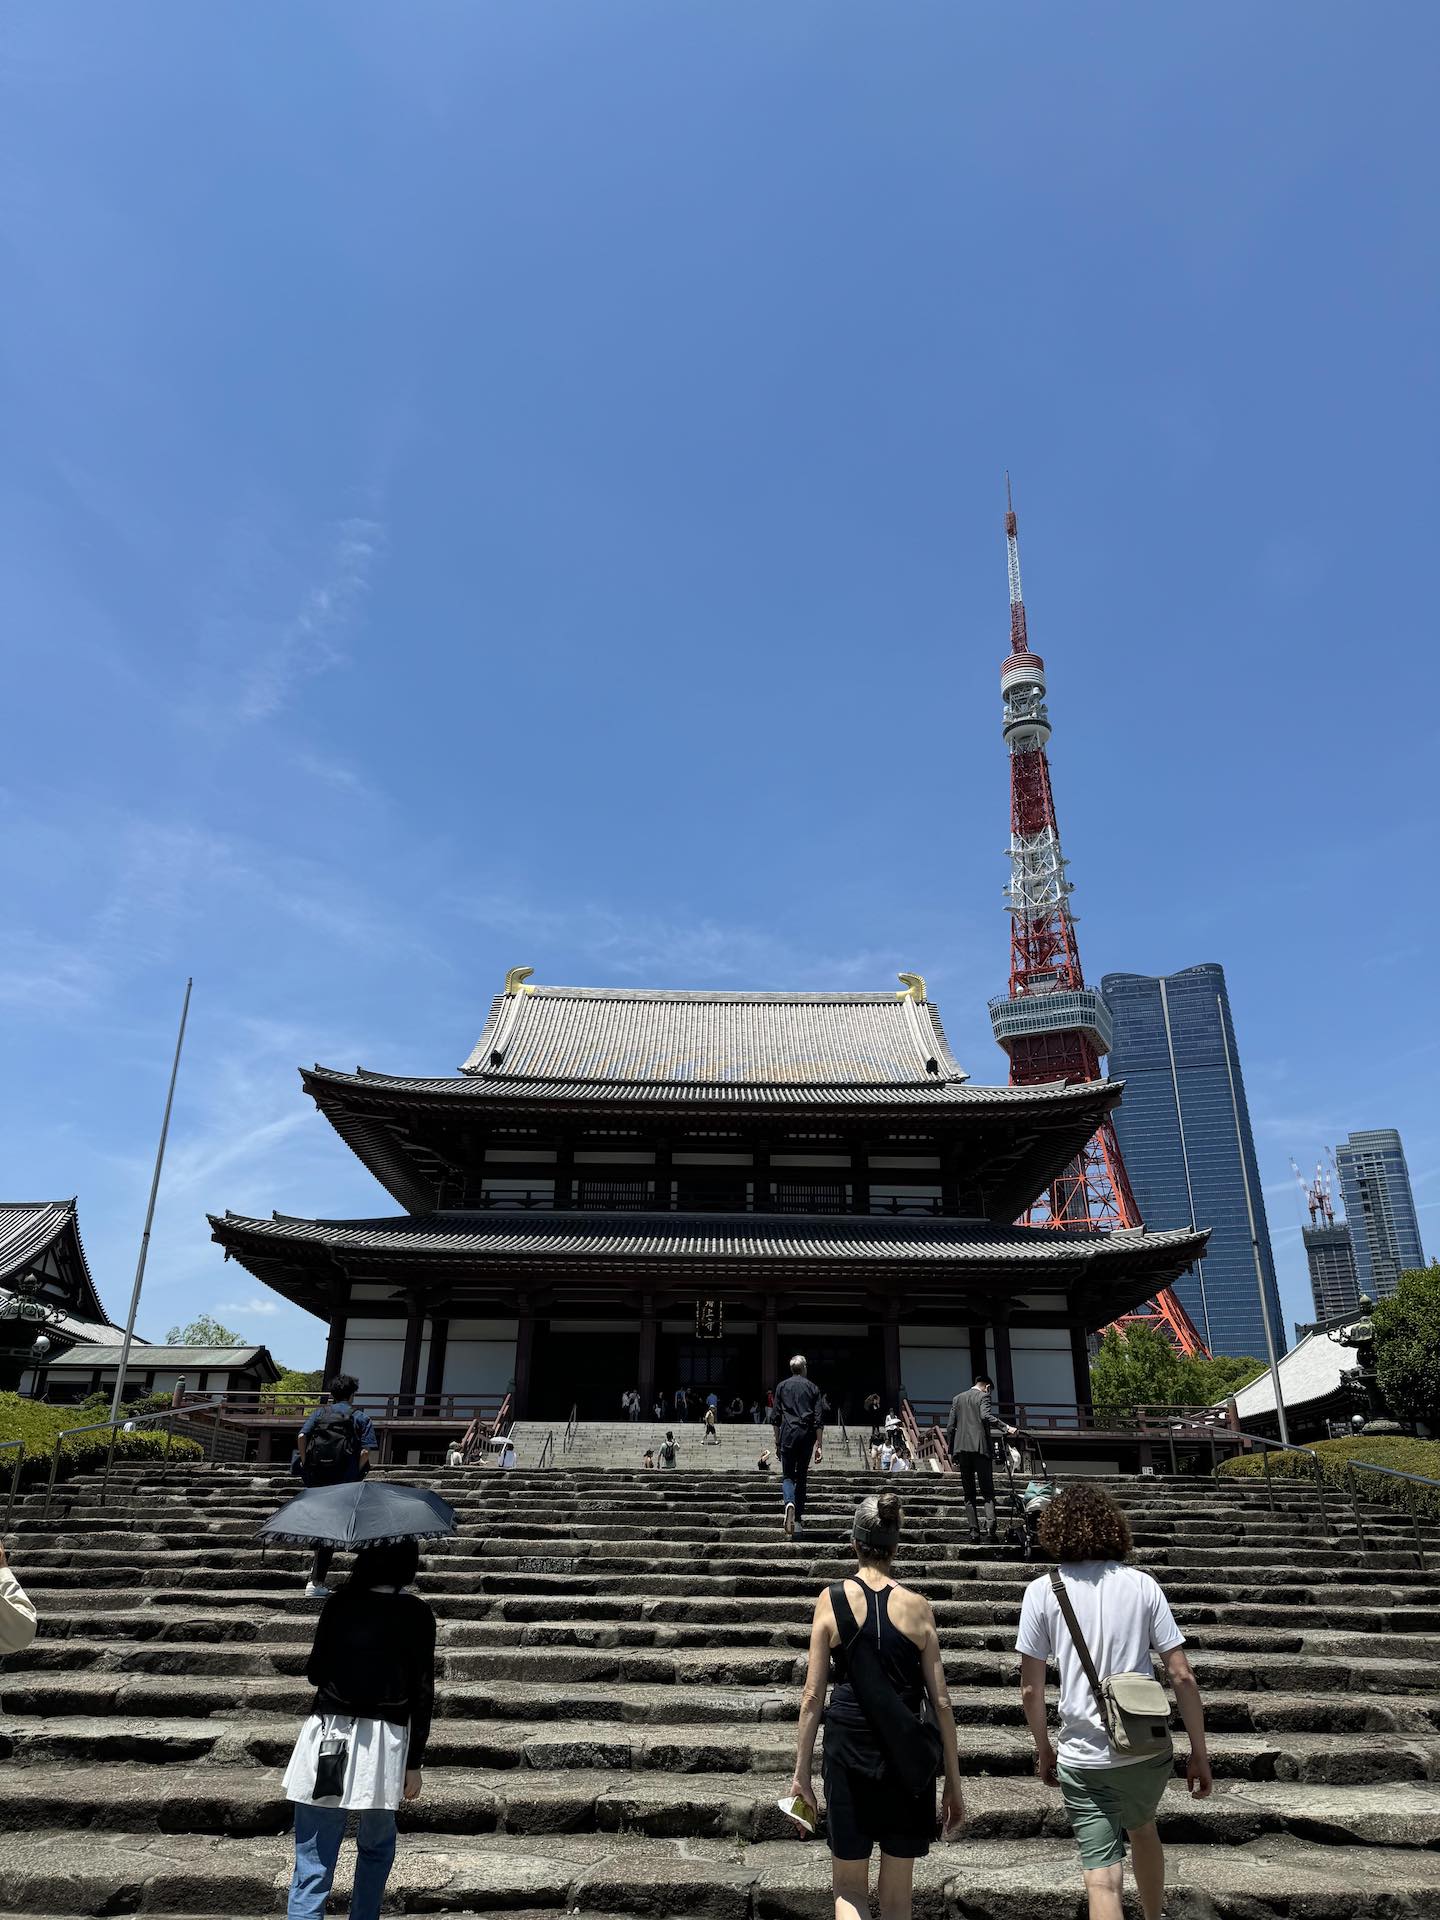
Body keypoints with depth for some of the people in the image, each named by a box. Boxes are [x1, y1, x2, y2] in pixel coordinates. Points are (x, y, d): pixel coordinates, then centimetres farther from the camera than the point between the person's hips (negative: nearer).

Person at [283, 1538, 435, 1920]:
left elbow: (314, 1673, 4)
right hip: (384, 1743, 0)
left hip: (329, 1737, 0)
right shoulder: (417, 1614, -4)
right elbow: (422, 1694, -3)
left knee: (313, 1861, 5)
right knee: (376, 1846, 23)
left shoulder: (339, 1603, -3)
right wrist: (414, 1761, 4)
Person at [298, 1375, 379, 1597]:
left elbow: (302, 1436, -4)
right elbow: (366, 1451, -7)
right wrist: (355, 1474, 1)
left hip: (315, 1478, 3)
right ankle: (316, 1582, 7)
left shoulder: (319, 1413, 14)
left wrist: (305, 1464, 3)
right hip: (343, 1480, -2)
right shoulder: (360, 1417, 7)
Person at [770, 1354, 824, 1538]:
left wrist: (777, 1442, 13)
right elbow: (818, 1419, 2)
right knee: (801, 1477, 12)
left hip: (788, 1435, -1)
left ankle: (789, 1503, -25)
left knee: (787, 1476, 4)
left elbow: (775, 1417, 7)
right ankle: (799, 1519, 11)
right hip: (807, 1436, 1)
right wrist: (818, 1445, 4)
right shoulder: (813, 1388, 7)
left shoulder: (782, 1386, 8)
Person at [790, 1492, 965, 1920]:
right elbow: (940, 1701, 0)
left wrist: (801, 1771, 5)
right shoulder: (917, 1607, -3)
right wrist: (953, 1782, 9)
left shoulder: (832, 1599, -6)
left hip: (849, 1750, -1)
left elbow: (812, 1695, -4)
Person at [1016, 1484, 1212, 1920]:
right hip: (1148, 1749, 3)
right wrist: (1199, 1753, 6)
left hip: (1083, 1757, -3)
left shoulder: (1042, 1591, -6)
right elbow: (1181, 1676, -4)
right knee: (1142, 1830, 31)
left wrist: (1043, 1750, 11)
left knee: (1102, 1874, 4)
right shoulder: (1142, 1585, -3)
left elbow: (1030, 1690, -3)